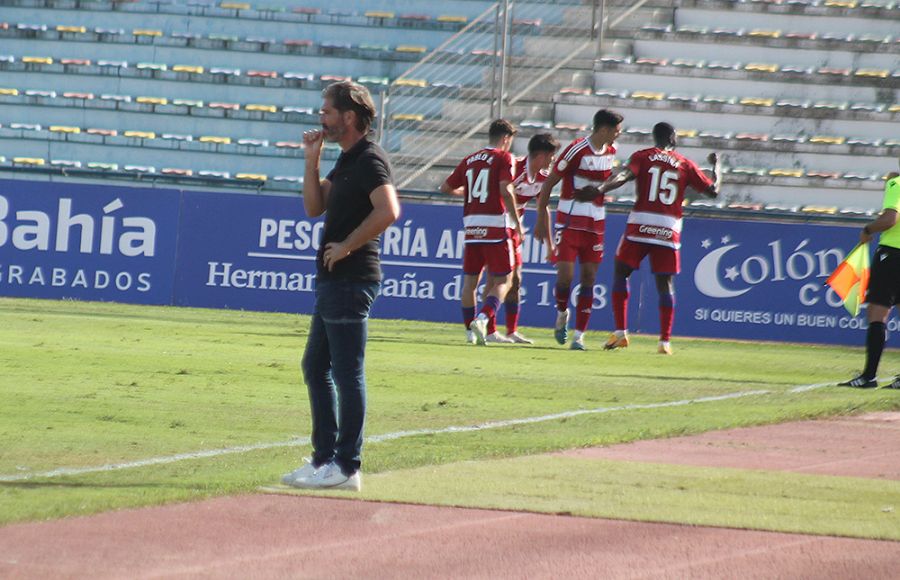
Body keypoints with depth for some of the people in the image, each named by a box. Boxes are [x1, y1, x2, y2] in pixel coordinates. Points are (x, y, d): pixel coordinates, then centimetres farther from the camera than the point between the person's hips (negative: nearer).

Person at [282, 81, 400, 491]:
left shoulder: (369, 159, -14)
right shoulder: (346, 161, 17)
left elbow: (388, 211, -27)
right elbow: (314, 207, 19)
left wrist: (346, 246, -21)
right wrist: (312, 159, 10)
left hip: (351, 280, -11)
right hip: (332, 280, 11)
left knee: (347, 372, -7)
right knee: (316, 367, 15)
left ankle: (346, 467, -5)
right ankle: (324, 458, 21)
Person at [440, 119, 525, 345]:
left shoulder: (469, 160, 13)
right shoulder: (504, 158, -3)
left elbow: (446, 187, 17)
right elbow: (505, 190, -16)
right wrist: (517, 221, -10)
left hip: (472, 227, 5)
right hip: (496, 225, -5)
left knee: (470, 280, 12)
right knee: (502, 281, -1)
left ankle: (470, 329, 15)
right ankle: (483, 318, -22)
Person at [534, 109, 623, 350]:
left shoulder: (611, 151, 6)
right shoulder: (577, 150, -15)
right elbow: (548, 184, -10)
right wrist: (541, 221, -10)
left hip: (595, 224, 6)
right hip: (569, 221, -6)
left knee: (589, 277, 2)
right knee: (565, 274, -14)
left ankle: (580, 335, 6)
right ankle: (562, 314, 16)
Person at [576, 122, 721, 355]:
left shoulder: (643, 156, 5)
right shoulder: (685, 165, 10)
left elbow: (625, 175, -15)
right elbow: (713, 190, 13)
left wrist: (601, 190, -28)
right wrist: (717, 166, 30)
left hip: (640, 225, -1)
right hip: (669, 230, 1)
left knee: (620, 273, 12)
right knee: (665, 284, 8)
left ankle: (620, 332, 2)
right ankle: (665, 341, 1)